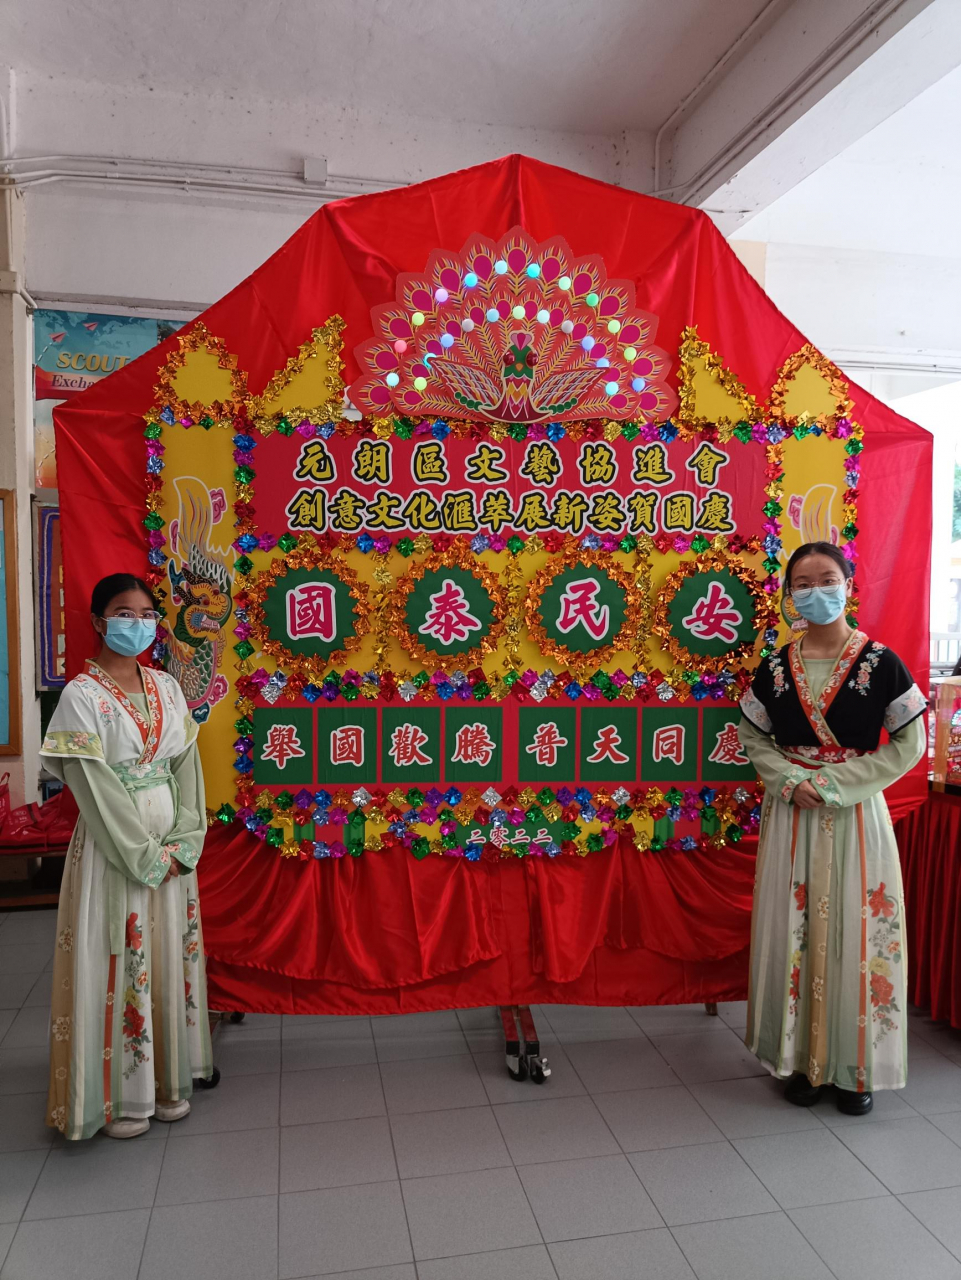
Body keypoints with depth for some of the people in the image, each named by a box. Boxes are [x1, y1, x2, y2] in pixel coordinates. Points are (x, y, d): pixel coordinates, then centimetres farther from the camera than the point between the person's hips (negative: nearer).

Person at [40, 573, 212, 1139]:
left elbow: (187, 768, 4)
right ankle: (120, 1094, 21)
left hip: (172, 849, 5)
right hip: (113, 850, -5)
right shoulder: (82, 696, -11)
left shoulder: (167, 688, 6)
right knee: (118, 965, 3)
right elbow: (95, 790, -14)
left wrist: (182, 843, -6)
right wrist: (145, 855, -14)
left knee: (170, 959, 13)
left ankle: (168, 1080, 29)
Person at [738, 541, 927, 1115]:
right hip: (791, 815, 2)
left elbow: (909, 745, -6)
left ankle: (856, 1066, 21)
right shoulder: (776, 668, 2)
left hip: (857, 815, -2)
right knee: (794, 932, 7)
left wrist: (833, 782, -14)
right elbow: (753, 739, 8)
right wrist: (791, 781, -10)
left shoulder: (880, 664, -6)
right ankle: (804, 1060, 23)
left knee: (856, 934, 4)